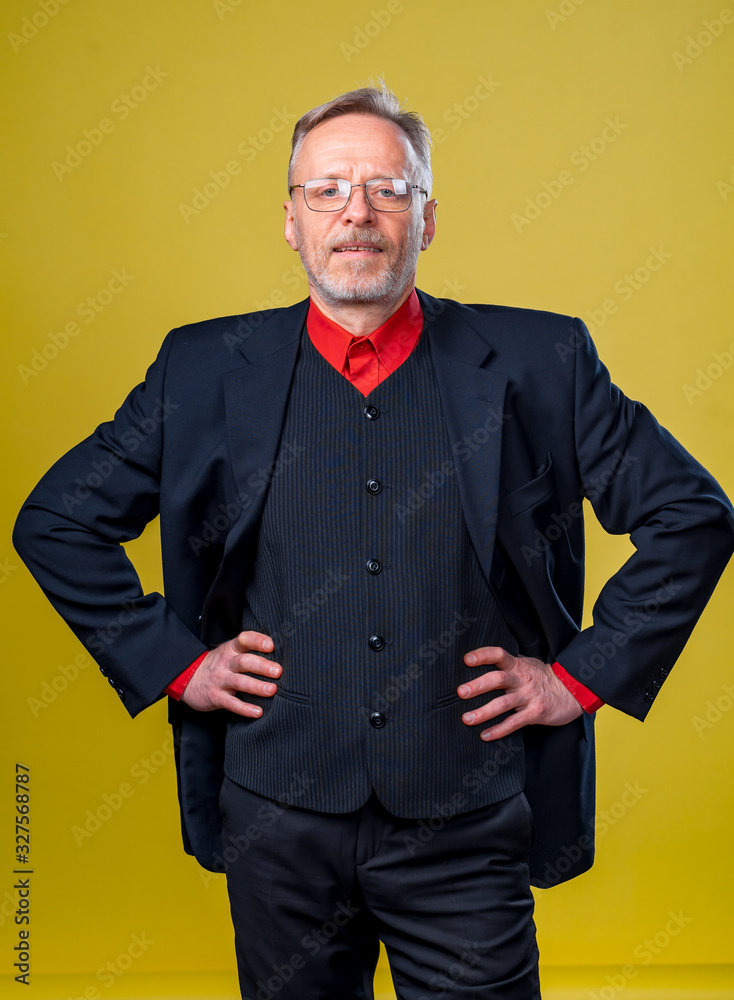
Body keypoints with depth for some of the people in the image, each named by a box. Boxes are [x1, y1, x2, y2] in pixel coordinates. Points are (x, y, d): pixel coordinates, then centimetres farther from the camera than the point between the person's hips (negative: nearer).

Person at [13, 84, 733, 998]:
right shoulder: (206, 370, 1)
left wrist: (586, 674, -2)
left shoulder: (537, 363, -2)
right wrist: (171, 660, 0)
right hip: (281, 823, 2)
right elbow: (56, 518, 8)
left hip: (469, 830, -1)